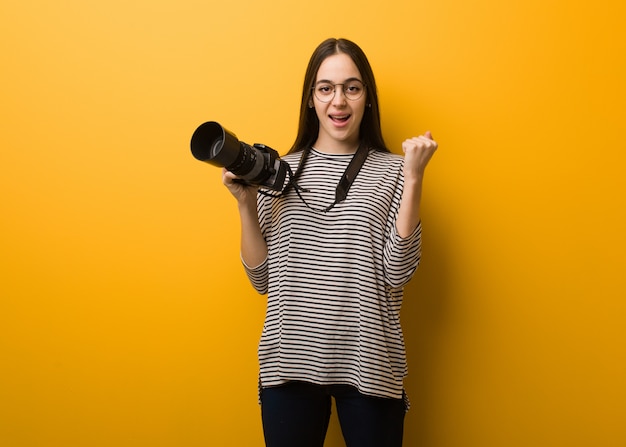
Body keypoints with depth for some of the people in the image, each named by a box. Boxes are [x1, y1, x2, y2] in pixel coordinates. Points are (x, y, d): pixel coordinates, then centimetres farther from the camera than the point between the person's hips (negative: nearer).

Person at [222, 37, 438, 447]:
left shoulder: (391, 171, -2)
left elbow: (398, 273, -11)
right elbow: (262, 279, 5)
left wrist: (413, 180, -14)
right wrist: (246, 204, -5)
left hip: (368, 364, -1)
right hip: (289, 362, 2)